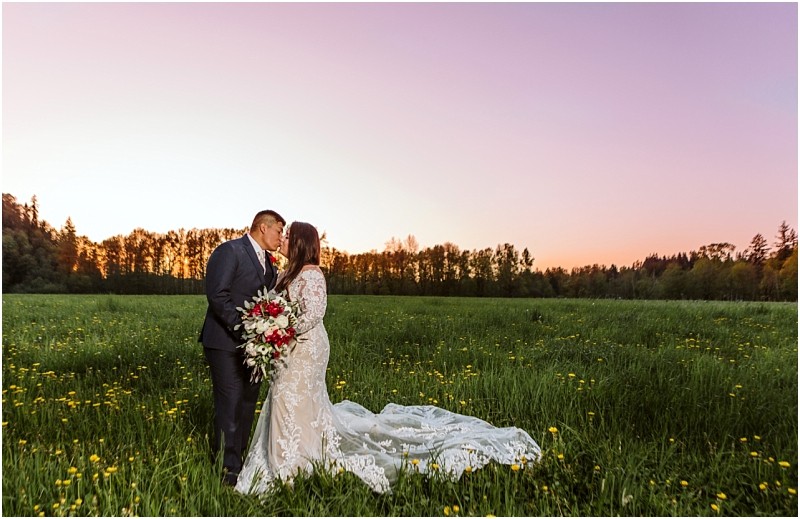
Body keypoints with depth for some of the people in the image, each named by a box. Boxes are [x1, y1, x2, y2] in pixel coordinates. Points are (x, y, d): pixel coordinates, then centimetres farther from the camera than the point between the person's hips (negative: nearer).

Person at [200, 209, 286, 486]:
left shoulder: (268, 261, 14)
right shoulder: (229, 251, -12)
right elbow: (217, 295, -19)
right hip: (227, 341, -8)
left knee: (249, 401, 14)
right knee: (230, 404, -5)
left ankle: (238, 458, 29)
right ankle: (228, 471, 7)